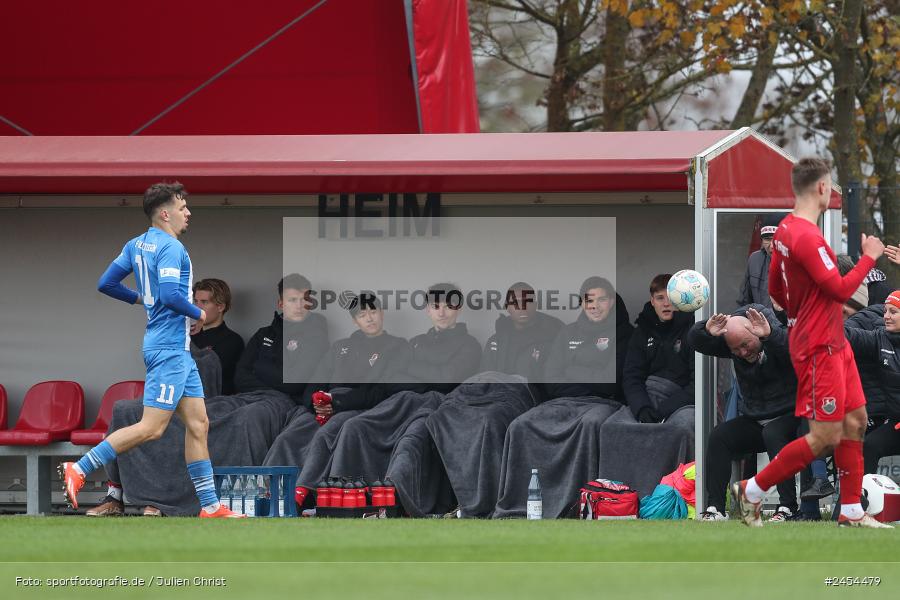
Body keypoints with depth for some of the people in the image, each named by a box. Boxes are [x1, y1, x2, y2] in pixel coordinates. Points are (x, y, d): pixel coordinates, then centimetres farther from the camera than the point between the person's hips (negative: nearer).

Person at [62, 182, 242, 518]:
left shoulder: (136, 245, 12)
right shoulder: (170, 247, -15)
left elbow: (106, 284, 14)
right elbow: (170, 294, -26)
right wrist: (199, 314, -9)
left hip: (178, 350, 10)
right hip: (169, 347, -10)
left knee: (198, 424, 9)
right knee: (151, 428, -11)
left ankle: (210, 506, 9)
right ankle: (79, 470, -10)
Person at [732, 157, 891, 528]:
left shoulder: (786, 231, 8)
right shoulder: (807, 237, -22)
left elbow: (776, 289, 17)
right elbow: (841, 289, -22)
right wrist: (869, 258, -9)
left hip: (833, 344, 10)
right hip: (820, 349, -10)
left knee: (854, 423, 11)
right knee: (826, 436, -7)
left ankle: (852, 512, 15)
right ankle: (752, 491, 3)